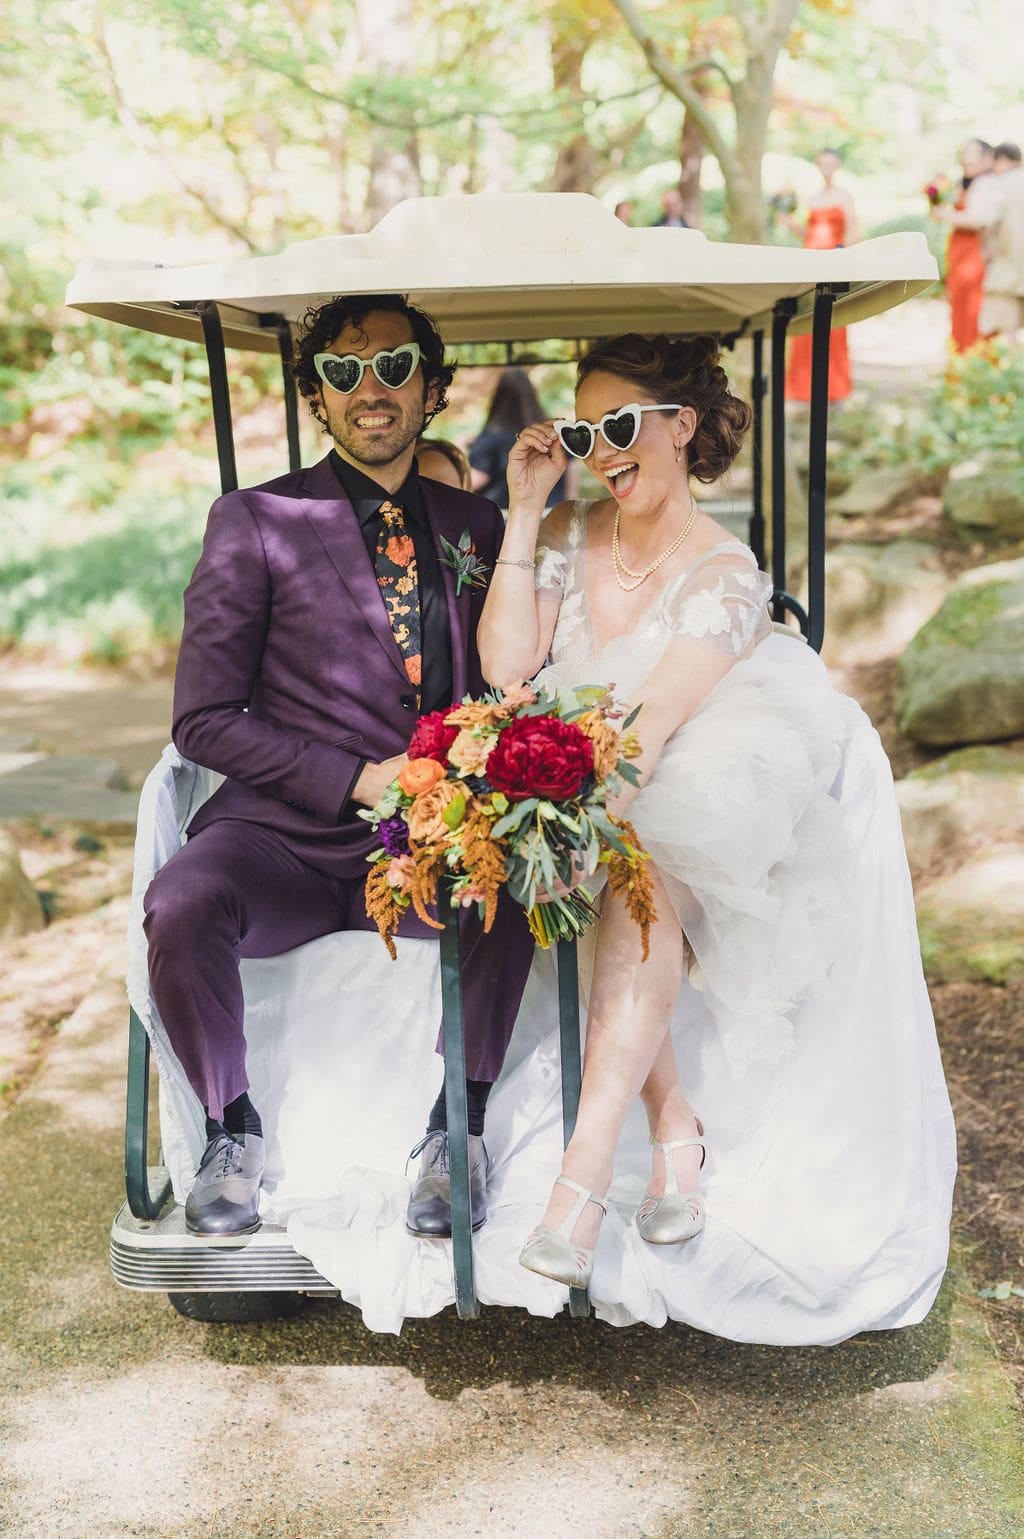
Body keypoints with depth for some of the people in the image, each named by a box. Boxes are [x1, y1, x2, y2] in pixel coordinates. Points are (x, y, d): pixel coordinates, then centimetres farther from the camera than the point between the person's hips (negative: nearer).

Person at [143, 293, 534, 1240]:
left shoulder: (475, 524, 14)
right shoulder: (255, 522, 3)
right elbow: (205, 719, -1)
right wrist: (358, 779, -12)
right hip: (288, 836, -1)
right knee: (181, 906, -31)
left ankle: (459, 1125, -8)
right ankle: (233, 1129, -3)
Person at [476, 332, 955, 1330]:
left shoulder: (724, 573, -11)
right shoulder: (567, 537, 5)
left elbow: (657, 720, -26)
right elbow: (505, 669, -9)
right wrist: (525, 509, -8)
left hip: (705, 814, -4)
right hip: (595, 809, 4)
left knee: (639, 870, -34)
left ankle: (589, 1162, -38)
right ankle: (675, 1123, -25)